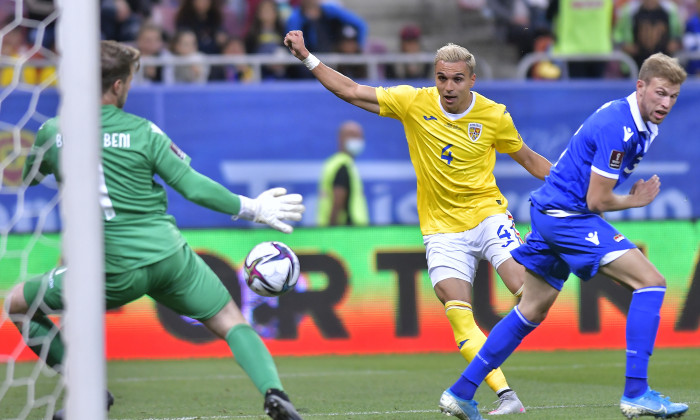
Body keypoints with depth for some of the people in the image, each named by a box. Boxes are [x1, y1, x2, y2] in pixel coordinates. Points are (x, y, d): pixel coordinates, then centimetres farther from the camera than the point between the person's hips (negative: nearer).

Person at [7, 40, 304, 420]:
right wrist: (251, 208, 10)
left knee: (18, 303, 17)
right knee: (231, 322, 12)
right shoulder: (142, 131, -1)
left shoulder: (52, 132, 1)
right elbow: (194, 187, -2)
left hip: (114, 272, -1)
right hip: (170, 257, 1)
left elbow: (25, 179, 20)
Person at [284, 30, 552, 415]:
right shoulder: (413, 103, -4)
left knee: (525, 288, -26)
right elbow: (352, 92, 3)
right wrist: (307, 58, -2)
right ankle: (507, 397, -20)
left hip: (488, 215, 0)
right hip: (442, 228, 0)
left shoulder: (494, 116, -4)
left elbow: (528, 159, 11)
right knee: (457, 311, -18)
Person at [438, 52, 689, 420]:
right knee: (650, 282, -16)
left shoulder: (640, 124, 11)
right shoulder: (618, 127, -21)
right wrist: (635, 201, -3)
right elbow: (597, 200, -19)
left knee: (533, 310, 18)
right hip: (567, 214, -11)